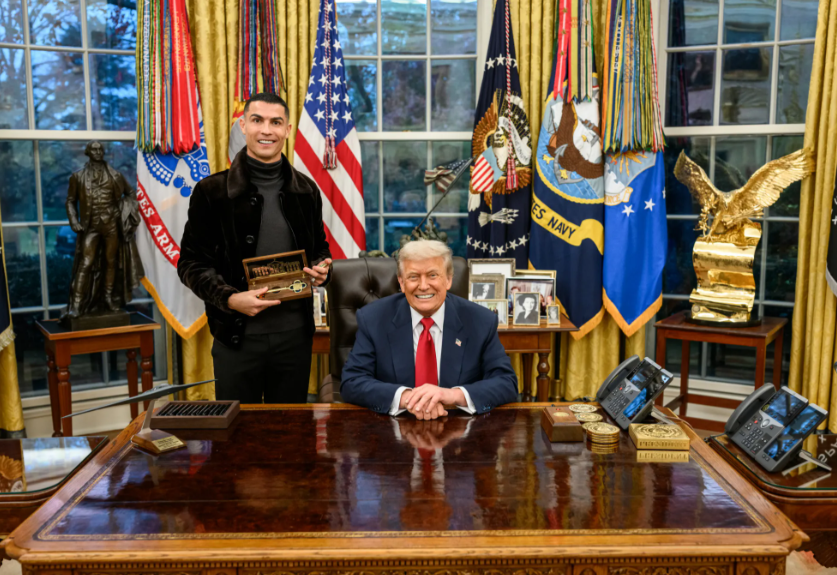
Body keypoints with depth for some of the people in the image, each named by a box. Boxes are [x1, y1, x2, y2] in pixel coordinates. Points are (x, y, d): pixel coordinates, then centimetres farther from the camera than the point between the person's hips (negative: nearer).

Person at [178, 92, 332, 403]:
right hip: (237, 334, -2)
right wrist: (228, 298, -18)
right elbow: (191, 262, -1)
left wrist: (322, 268, -5)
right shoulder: (212, 190, -2)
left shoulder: (306, 190, 7)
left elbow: (320, 247, 19)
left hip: (295, 333, 3)